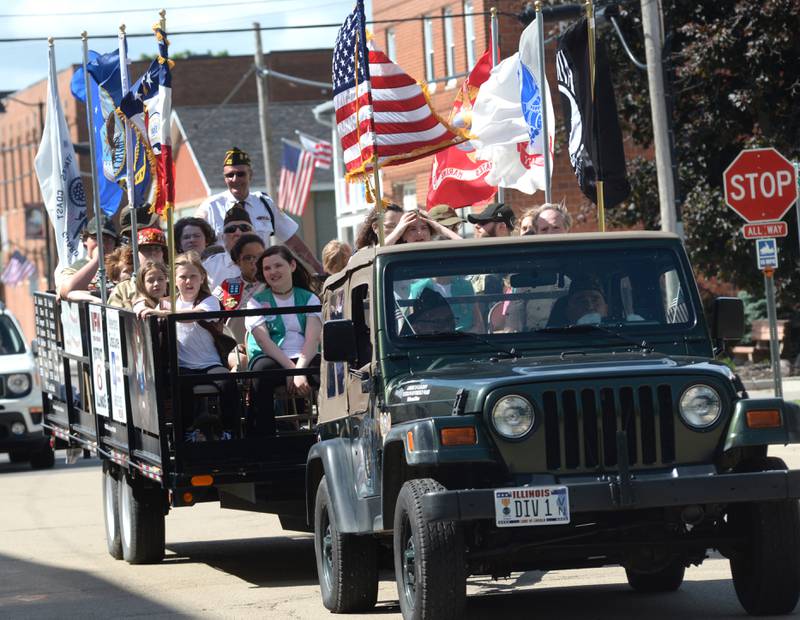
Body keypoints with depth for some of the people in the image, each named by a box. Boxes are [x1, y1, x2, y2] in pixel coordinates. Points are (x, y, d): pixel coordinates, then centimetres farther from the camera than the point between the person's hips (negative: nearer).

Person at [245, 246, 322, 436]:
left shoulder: (309, 299, 17)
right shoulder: (257, 302, 15)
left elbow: (312, 338, 0)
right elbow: (264, 341, -2)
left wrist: (300, 368, -21)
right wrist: (291, 368, -18)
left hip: (305, 358, 1)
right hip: (271, 359, -1)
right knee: (262, 371, -38)